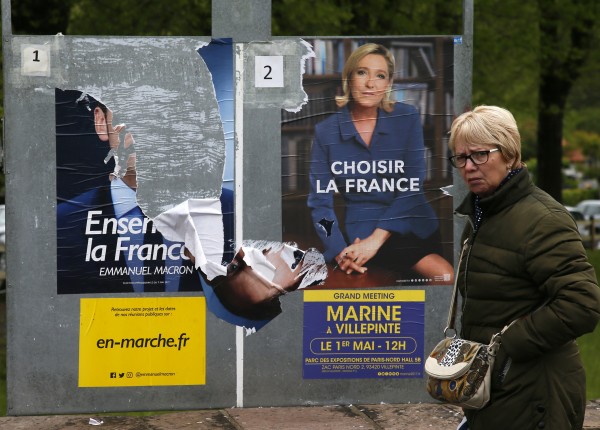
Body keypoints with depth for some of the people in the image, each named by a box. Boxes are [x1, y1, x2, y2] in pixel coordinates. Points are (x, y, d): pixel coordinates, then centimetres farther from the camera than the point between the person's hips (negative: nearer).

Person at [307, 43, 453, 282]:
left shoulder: (407, 119, 3)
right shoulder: (326, 132, 4)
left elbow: (412, 188, -4)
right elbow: (320, 201, 4)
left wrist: (376, 239, -16)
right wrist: (339, 251, -13)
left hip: (413, 226, 2)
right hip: (360, 234, -2)